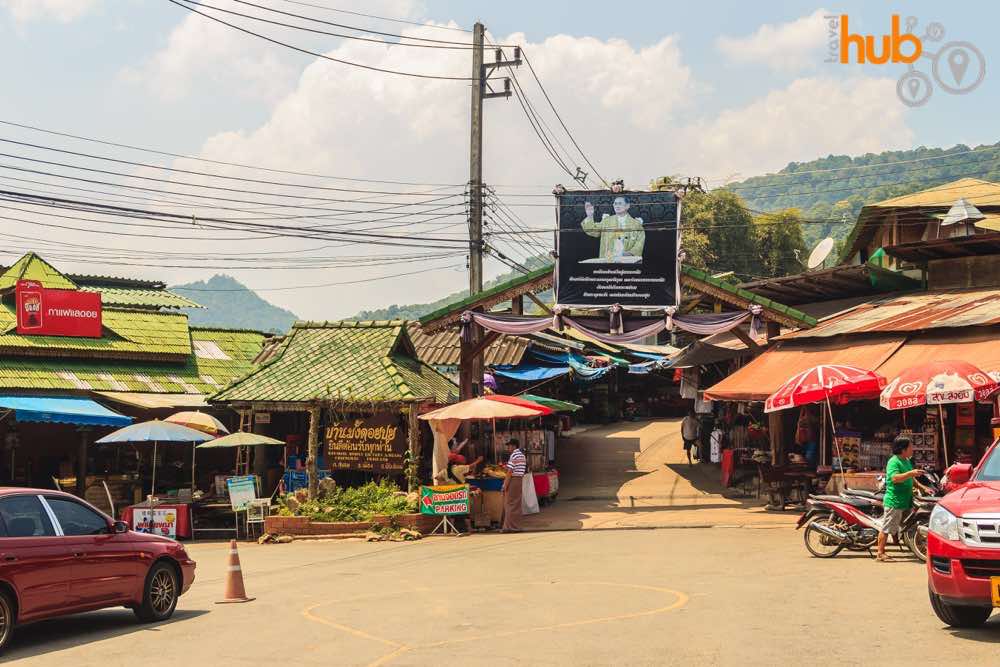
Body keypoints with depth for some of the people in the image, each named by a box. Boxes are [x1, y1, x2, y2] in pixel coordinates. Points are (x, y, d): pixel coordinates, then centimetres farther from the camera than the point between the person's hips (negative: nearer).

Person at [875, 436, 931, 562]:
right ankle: (880, 554, -4)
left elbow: (910, 479, 26)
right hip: (894, 501, -10)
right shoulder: (893, 462, -14)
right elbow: (895, 478, -27)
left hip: (904, 501, 10)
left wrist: (922, 487, 16)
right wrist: (911, 473, -33)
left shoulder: (907, 461, 16)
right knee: (886, 528, -6)